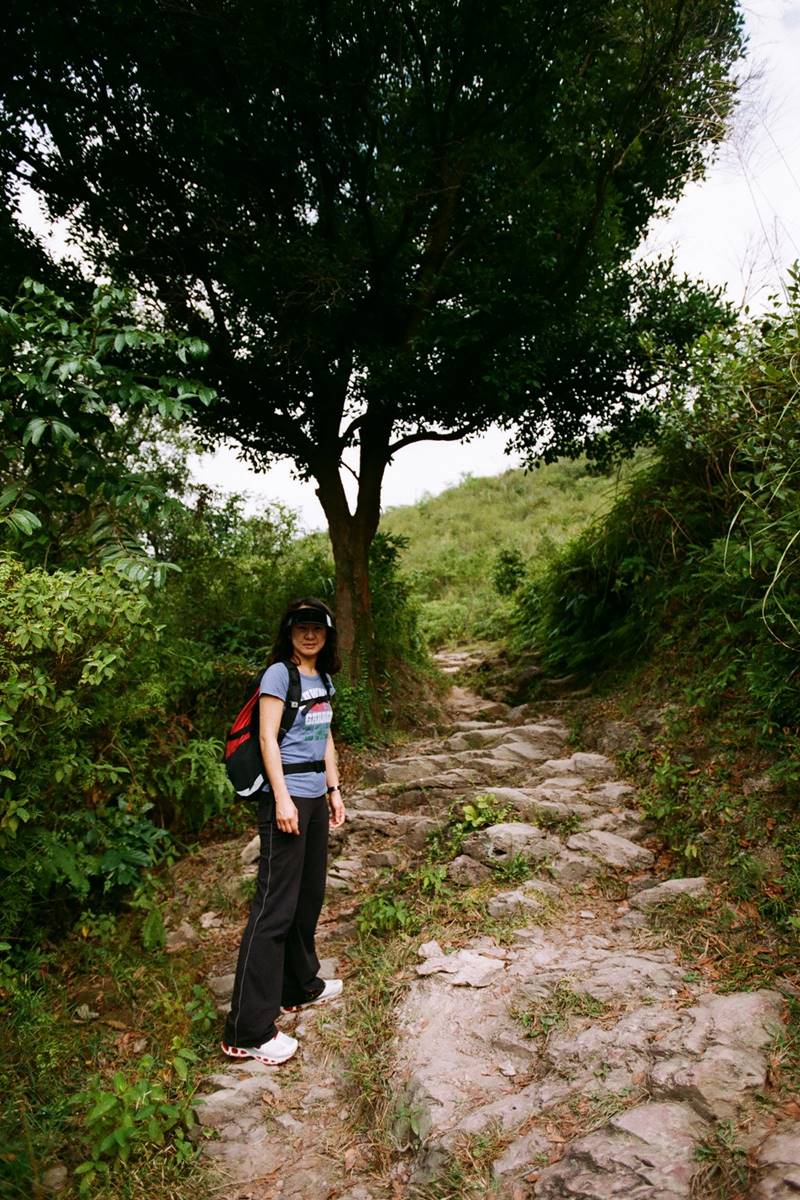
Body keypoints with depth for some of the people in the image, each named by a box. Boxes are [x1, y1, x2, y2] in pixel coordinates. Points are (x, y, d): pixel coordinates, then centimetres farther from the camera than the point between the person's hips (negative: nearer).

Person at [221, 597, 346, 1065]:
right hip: (286, 795, -8)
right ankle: (248, 1032, 1)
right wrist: (282, 799, -19)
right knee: (275, 906, -6)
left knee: (309, 897, 18)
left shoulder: (324, 679, 14)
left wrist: (334, 789, 18)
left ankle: (301, 986, 37)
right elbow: (268, 737, -14)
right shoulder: (279, 673, -10)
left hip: (315, 796, 8)